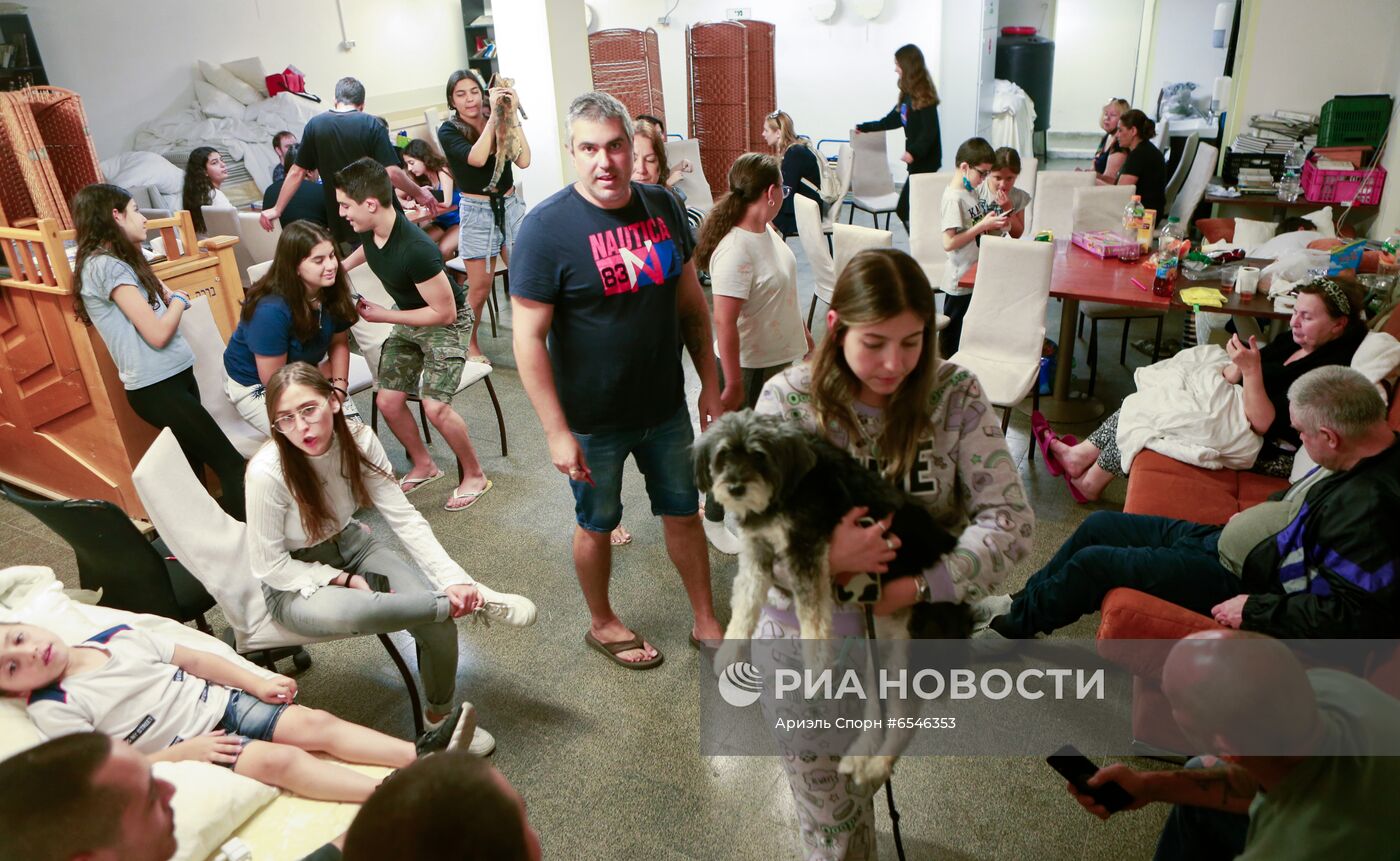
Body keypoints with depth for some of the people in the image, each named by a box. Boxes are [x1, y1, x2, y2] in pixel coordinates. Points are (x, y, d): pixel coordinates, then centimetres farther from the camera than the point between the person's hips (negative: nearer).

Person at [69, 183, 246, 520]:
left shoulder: (117, 261, 17)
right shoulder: (106, 266, -14)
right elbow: (158, 333, -17)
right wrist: (178, 300, -2)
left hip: (172, 376, 10)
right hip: (157, 387, -10)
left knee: (193, 466, 14)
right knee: (232, 466, -13)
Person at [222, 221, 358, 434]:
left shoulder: (333, 291, -15)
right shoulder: (271, 309, -33)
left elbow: (339, 343, -4)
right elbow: (274, 379, -25)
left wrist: (339, 387, -18)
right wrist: (329, 374, -17)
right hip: (254, 383, -5)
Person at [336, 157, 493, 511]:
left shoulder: (415, 249, -35)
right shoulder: (369, 230, -10)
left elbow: (444, 312, -27)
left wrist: (383, 315, -21)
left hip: (447, 322, -8)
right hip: (408, 319, 8)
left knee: (435, 406, -19)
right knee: (388, 401, 3)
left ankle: (475, 475, 4)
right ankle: (424, 466, 26)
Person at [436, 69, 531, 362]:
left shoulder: (500, 123, 3)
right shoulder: (449, 130, -4)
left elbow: (523, 160, -10)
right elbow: (477, 158, -23)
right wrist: (494, 115, -19)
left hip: (511, 205, 3)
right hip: (478, 210, -3)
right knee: (479, 288, 2)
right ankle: (470, 345, 21)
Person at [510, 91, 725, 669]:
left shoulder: (662, 207, -2)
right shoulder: (547, 227, -18)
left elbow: (691, 301, 7)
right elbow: (528, 339, -18)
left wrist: (710, 382, 7)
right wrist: (556, 432, -19)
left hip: (667, 407, 5)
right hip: (593, 421, -4)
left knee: (684, 512, 17)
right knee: (597, 525, 15)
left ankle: (706, 622, 38)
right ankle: (602, 624, 41)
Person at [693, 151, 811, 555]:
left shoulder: (767, 230, 1)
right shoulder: (734, 250, -29)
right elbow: (724, 322, -29)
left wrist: (805, 337, 21)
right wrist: (733, 385, -25)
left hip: (780, 356, 9)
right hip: (748, 366, -9)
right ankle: (713, 518, 29)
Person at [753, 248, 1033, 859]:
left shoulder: (955, 394, -9)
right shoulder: (787, 400, -12)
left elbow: (1011, 521, -13)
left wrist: (919, 587, -25)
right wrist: (824, 559, -31)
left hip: (914, 626, 1)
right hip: (805, 629, 0)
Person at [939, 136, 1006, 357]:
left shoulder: (971, 191, 9)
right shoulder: (953, 198, -20)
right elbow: (949, 243, -26)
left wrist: (991, 224, 1)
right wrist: (983, 225, -22)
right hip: (960, 279, -9)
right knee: (952, 331, 3)